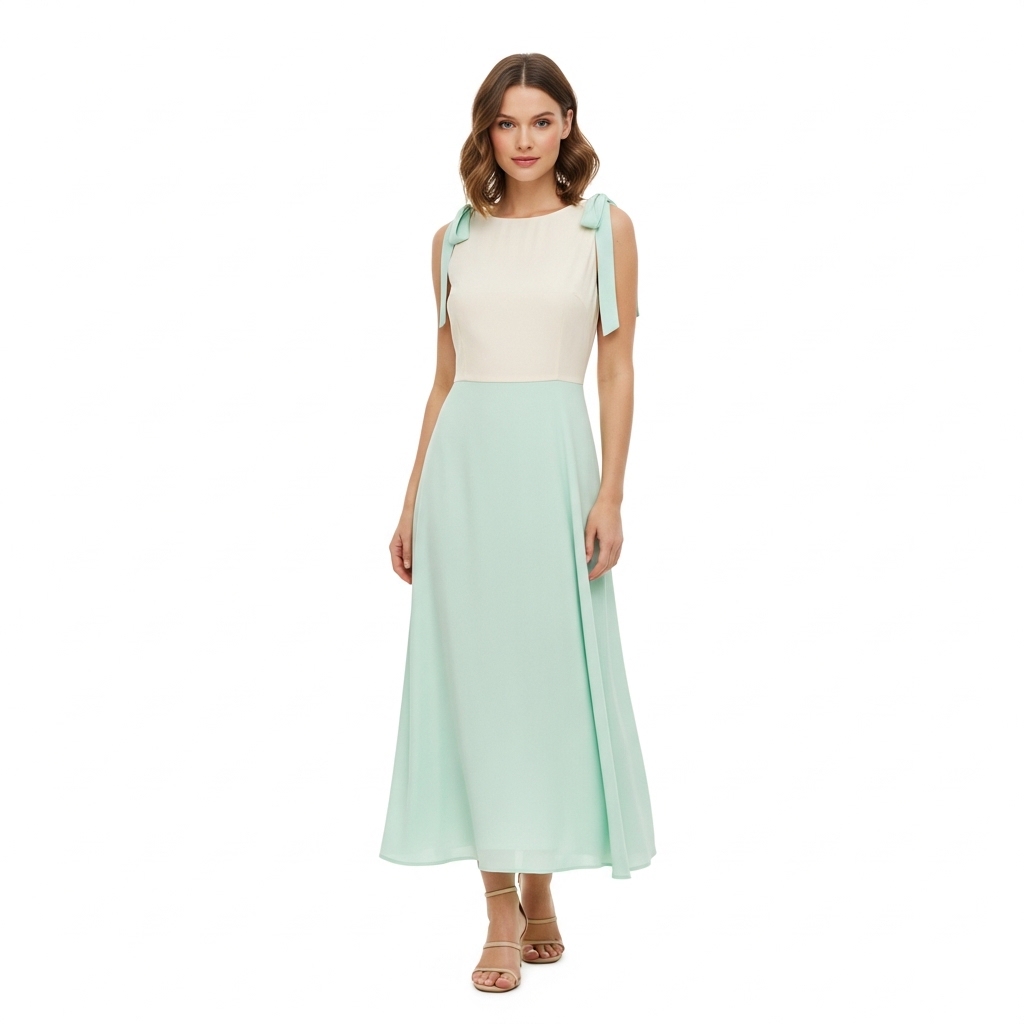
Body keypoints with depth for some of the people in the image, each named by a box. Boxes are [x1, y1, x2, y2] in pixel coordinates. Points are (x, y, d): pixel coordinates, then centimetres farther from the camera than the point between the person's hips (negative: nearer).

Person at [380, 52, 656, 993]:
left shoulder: (604, 227, 4)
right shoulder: (455, 239, 12)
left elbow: (618, 371, 0)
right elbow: (444, 379, 13)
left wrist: (610, 494, -9)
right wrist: (413, 503, 10)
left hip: (554, 458, -2)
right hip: (464, 463, 3)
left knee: (551, 671, 2)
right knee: (476, 674, 2)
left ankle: (539, 886, 20)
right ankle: (505, 913, 10)